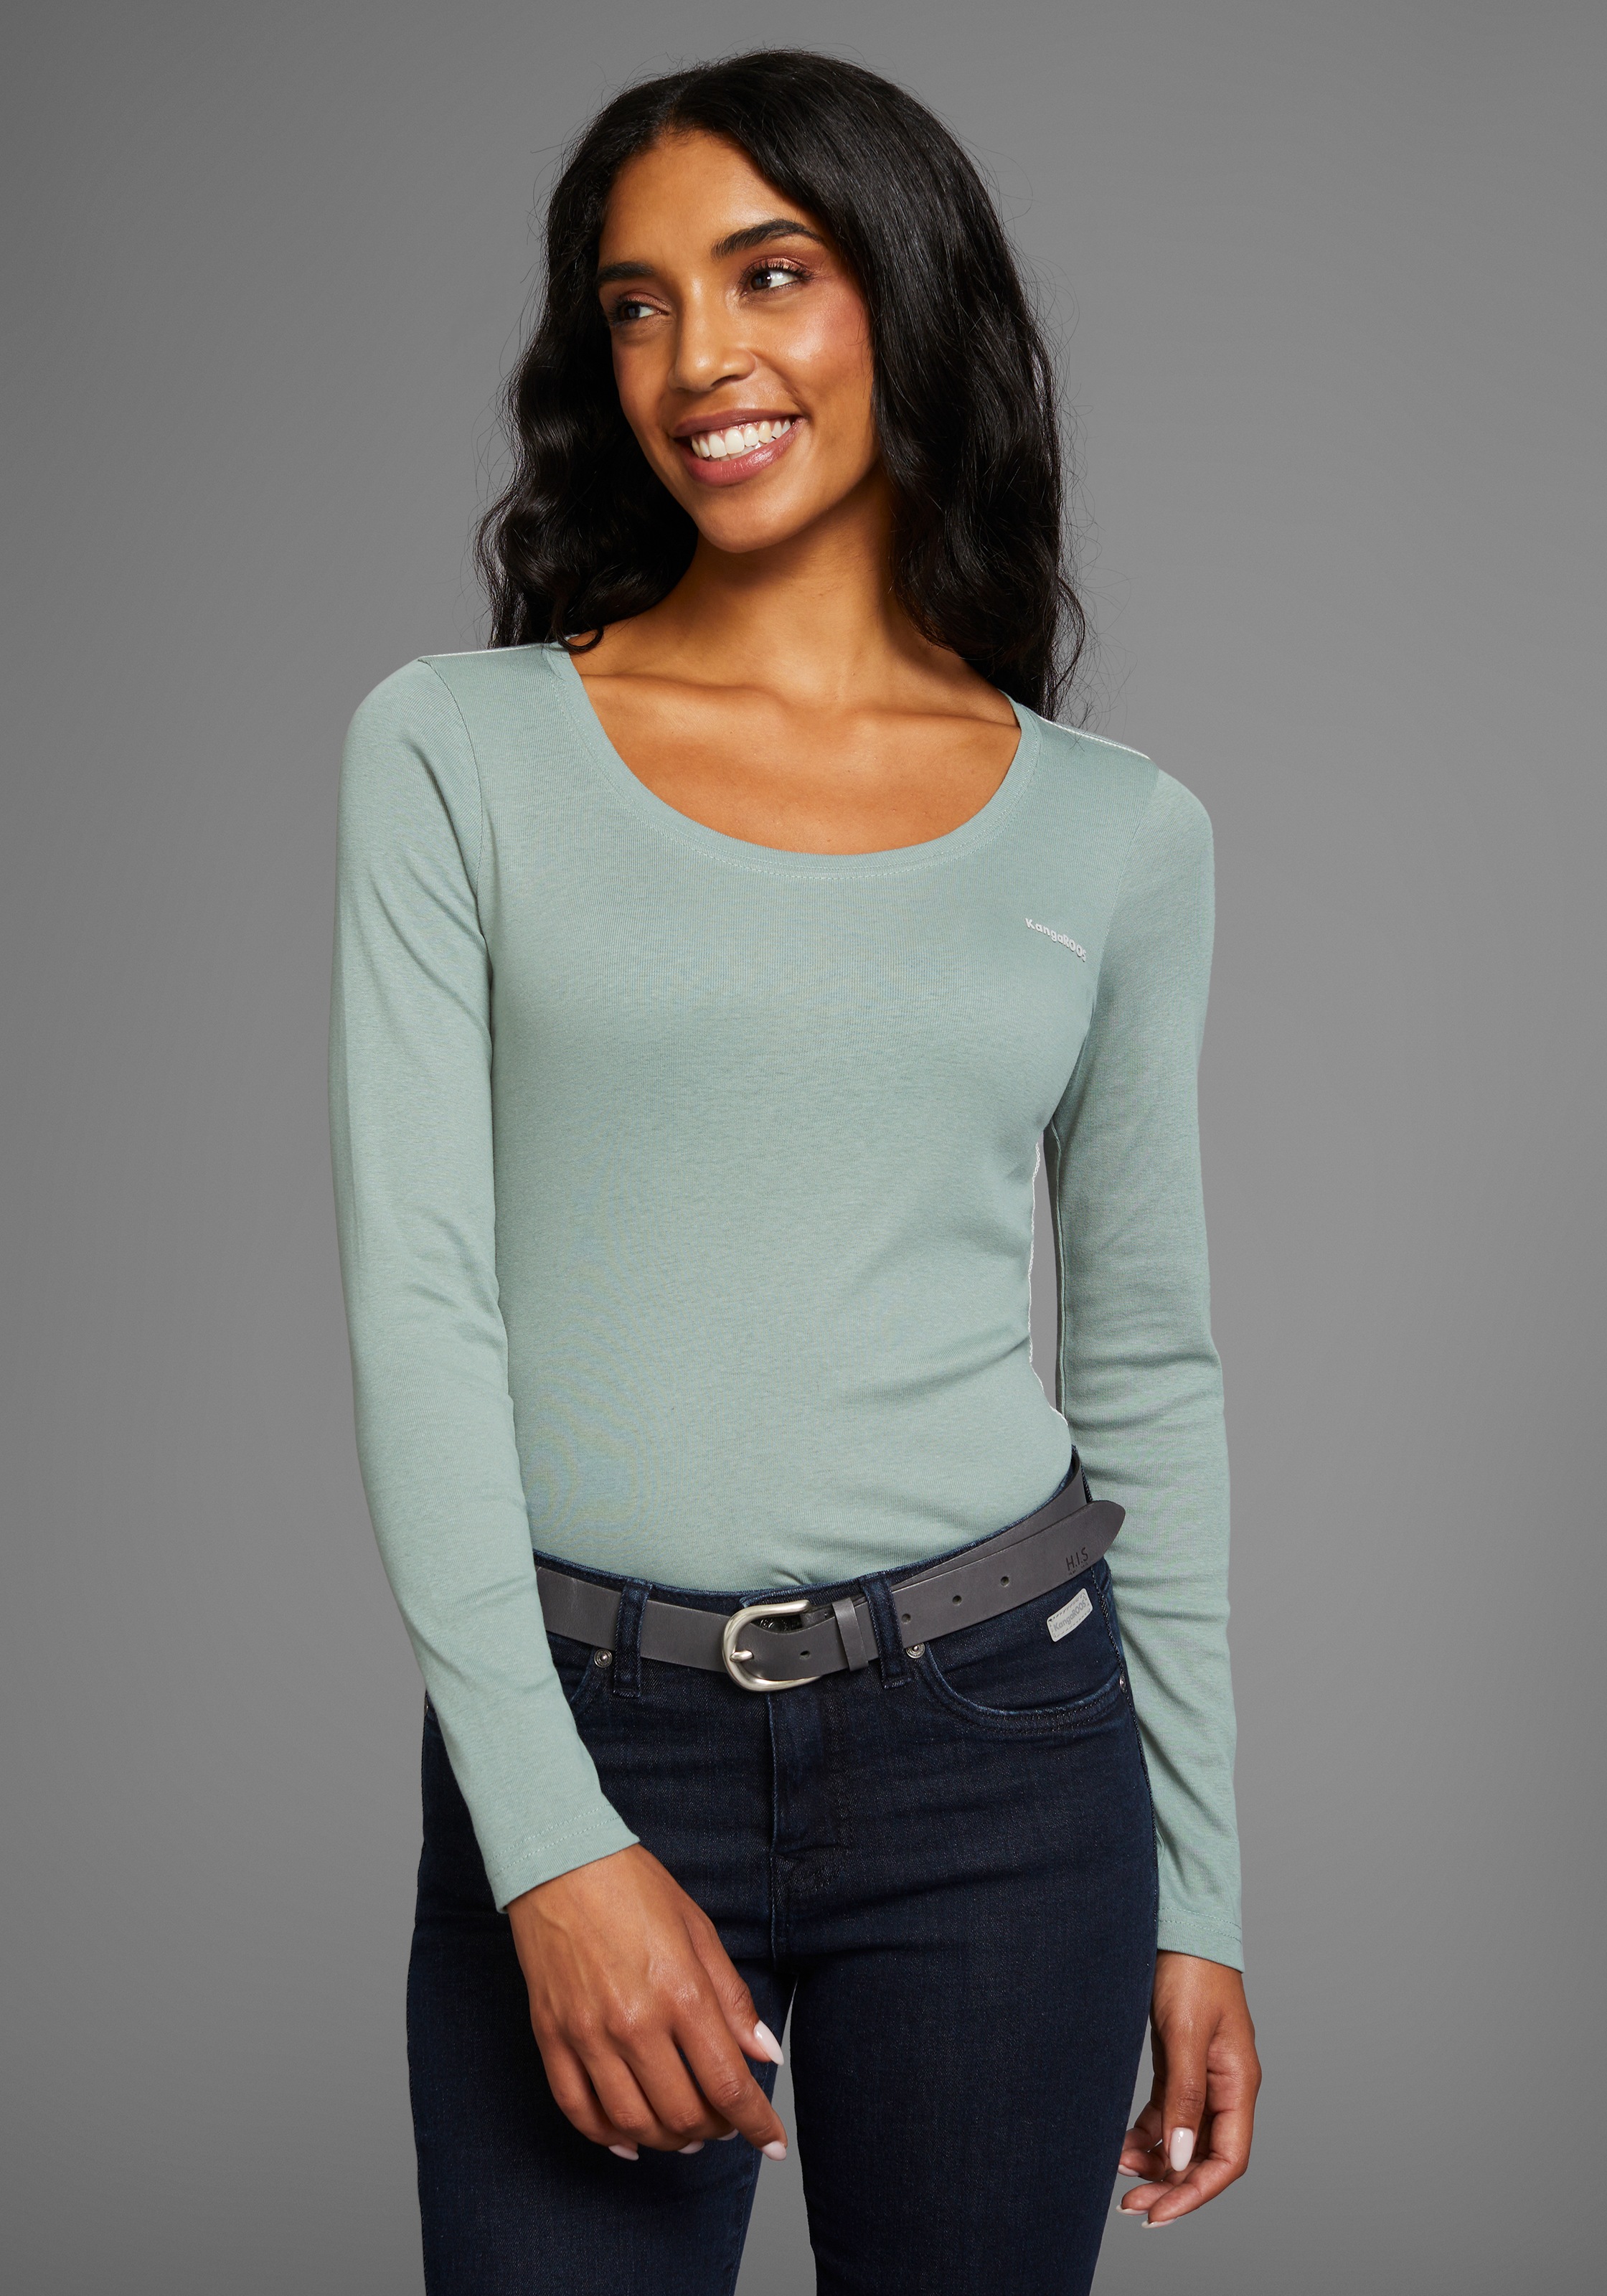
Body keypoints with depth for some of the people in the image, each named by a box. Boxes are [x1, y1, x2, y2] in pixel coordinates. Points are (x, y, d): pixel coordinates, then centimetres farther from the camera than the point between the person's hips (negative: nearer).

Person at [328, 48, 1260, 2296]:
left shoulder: (1117, 832, 5)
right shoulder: (455, 749, 0)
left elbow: (1150, 1369, 9)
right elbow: (418, 1296, -6)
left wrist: (1202, 1900, 8)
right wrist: (553, 1839, -13)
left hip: (994, 1744, 2)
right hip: (575, 1743, -1)